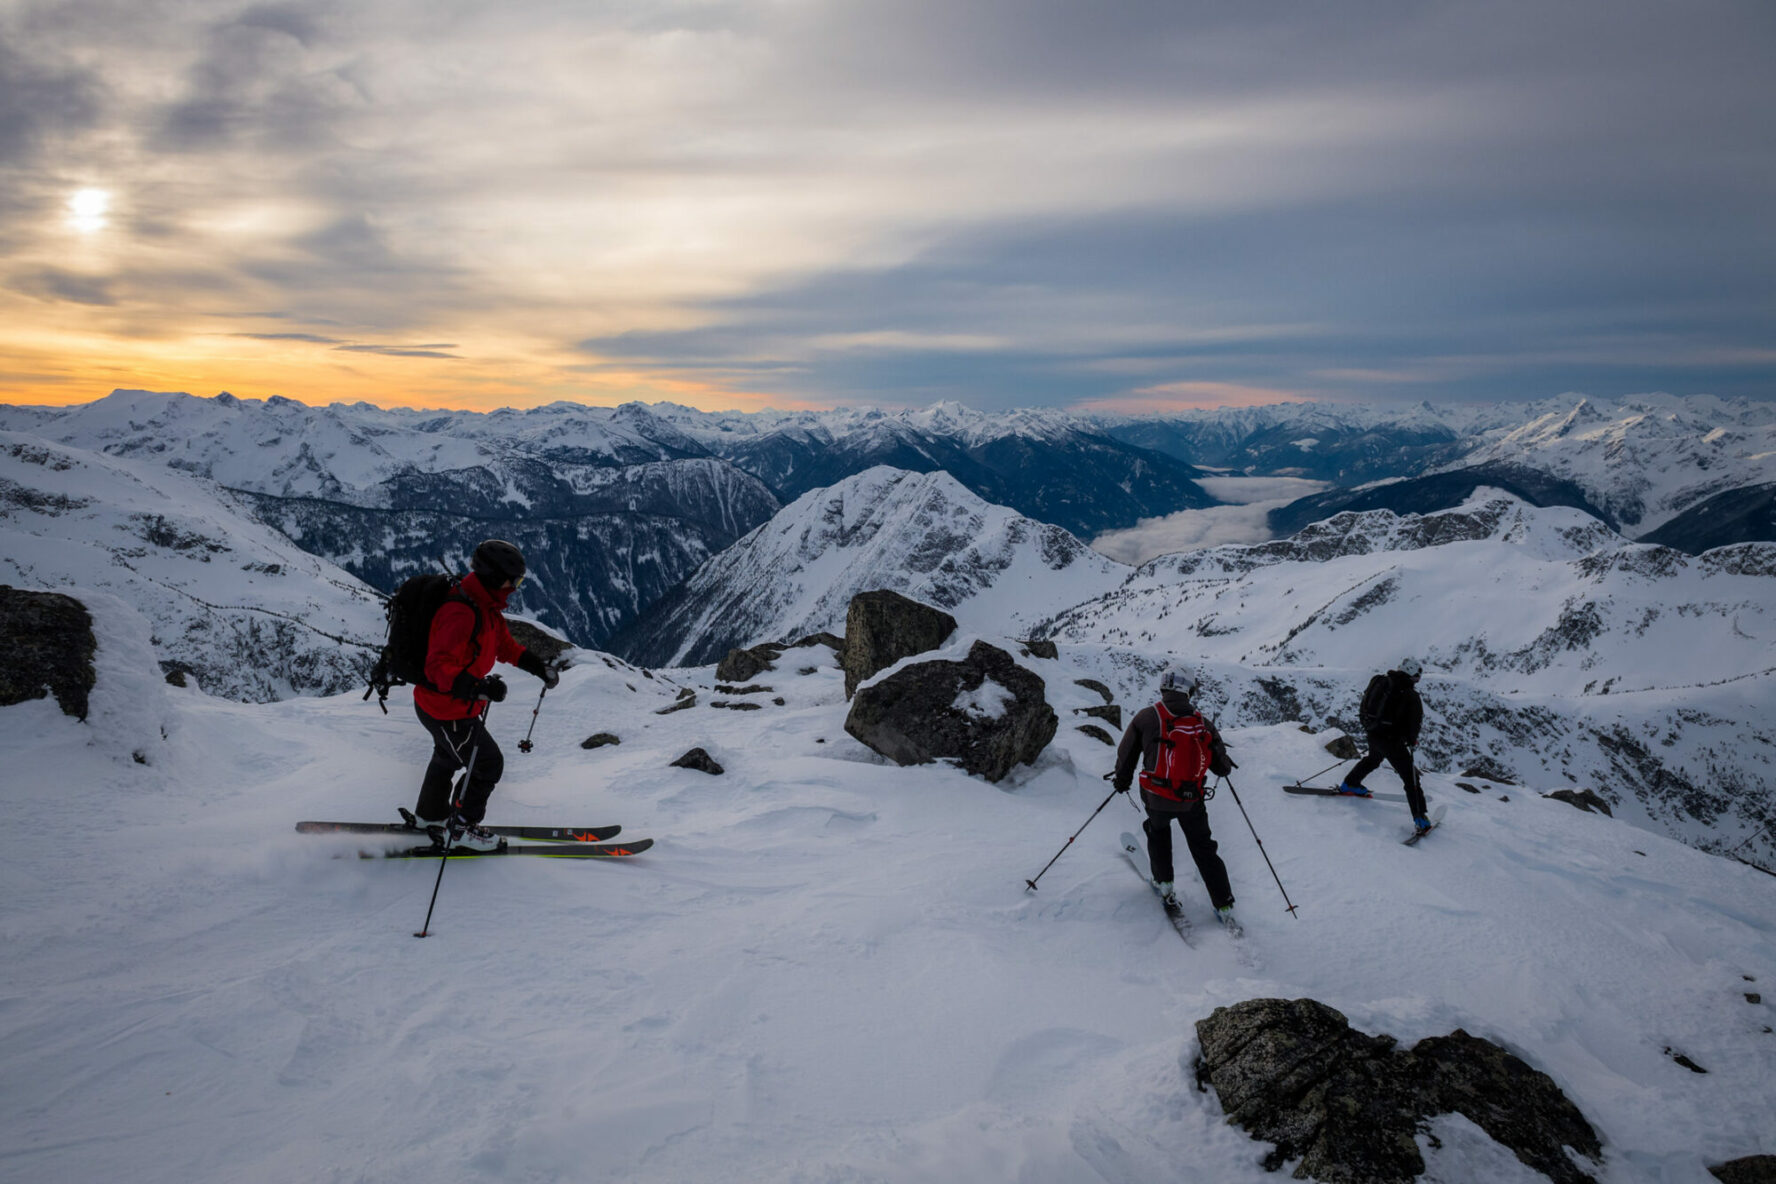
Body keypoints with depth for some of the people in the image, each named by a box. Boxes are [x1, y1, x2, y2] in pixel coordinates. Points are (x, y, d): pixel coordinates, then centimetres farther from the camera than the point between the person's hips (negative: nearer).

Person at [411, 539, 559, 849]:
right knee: (488, 765, 3)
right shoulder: (460, 613, -32)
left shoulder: (486, 607, 1)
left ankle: (431, 814, 54)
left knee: (449, 757, 31)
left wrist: (539, 666, 5)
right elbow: (439, 667, -37)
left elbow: (505, 645, 15)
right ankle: (463, 828, 22)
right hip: (447, 711, -10)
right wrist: (478, 687, -47)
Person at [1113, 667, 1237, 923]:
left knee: (1158, 832, 30)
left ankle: (1164, 884, 29)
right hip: (1192, 799, 1)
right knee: (1203, 849, 17)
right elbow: (1222, 769, 3)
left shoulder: (1146, 717, -8)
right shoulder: (1203, 724, -2)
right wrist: (1225, 764, 27)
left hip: (1157, 797, -1)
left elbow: (1126, 755, 0)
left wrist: (1122, 779, 18)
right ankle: (1224, 906, 16)